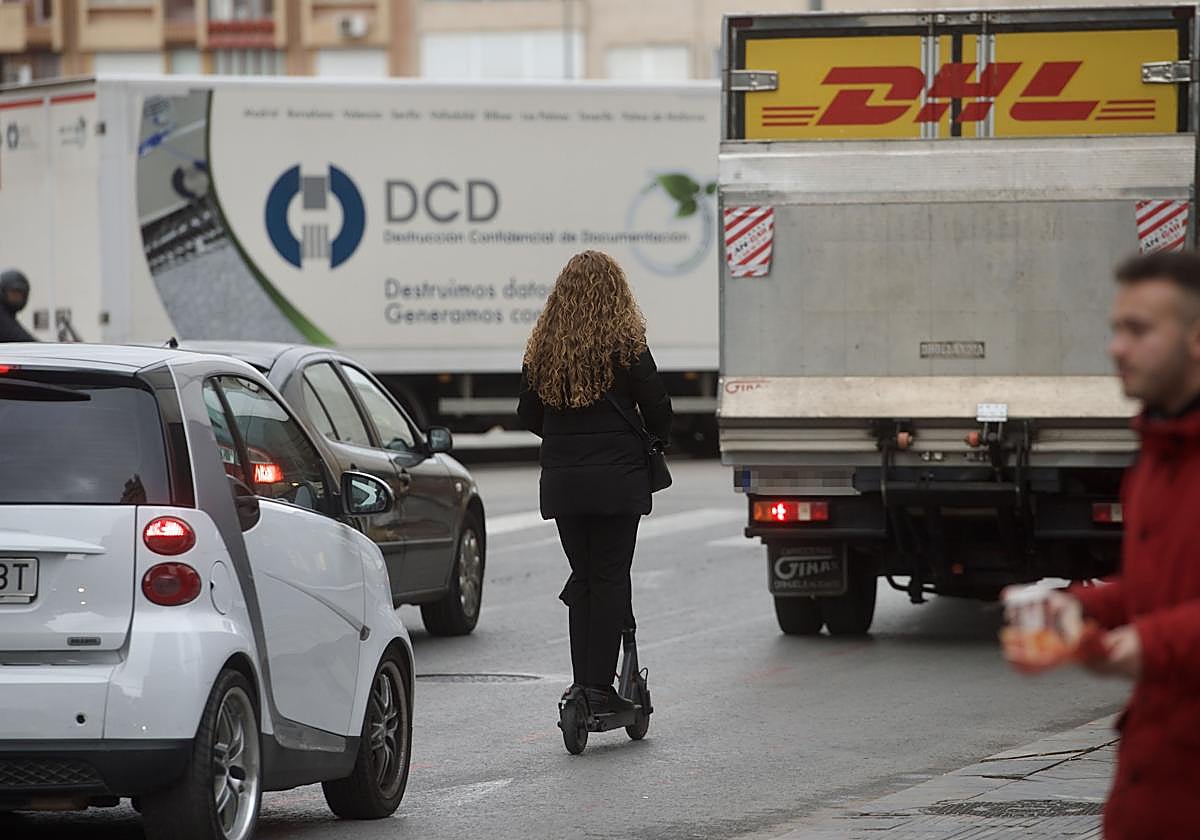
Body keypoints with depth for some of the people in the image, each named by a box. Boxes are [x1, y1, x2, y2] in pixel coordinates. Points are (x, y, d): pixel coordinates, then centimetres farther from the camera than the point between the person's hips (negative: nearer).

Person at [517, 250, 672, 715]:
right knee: (610, 579, 0)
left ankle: (583, 683, 8)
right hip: (617, 477, -4)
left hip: (562, 480, 4)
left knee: (582, 579, 11)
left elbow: (529, 415, 8)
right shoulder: (625, 345, -8)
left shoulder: (543, 347, 3)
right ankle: (599, 686, -4)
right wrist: (653, 445, 16)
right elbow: (657, 408, -4)